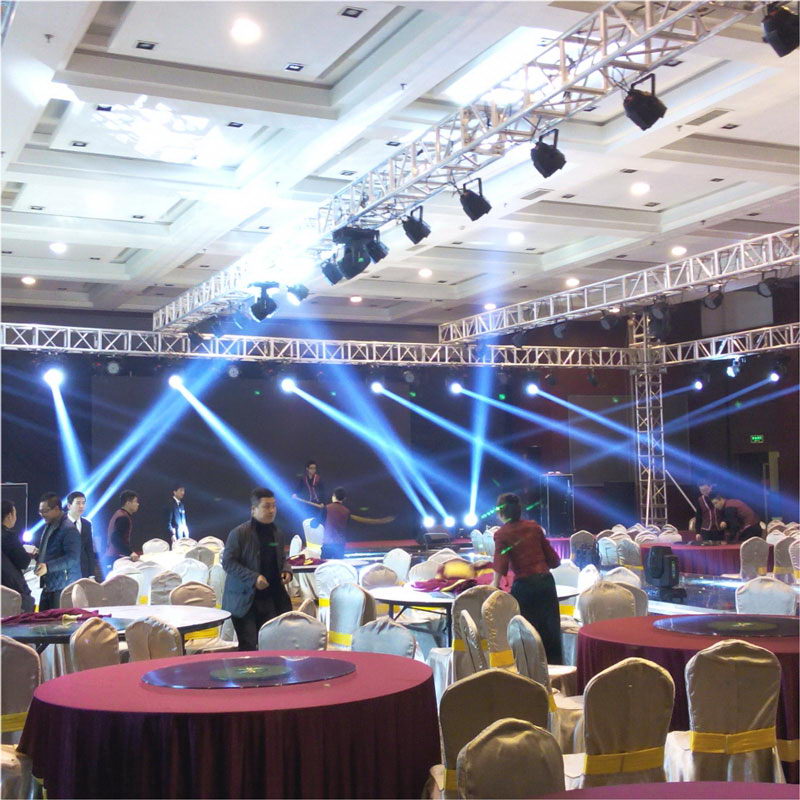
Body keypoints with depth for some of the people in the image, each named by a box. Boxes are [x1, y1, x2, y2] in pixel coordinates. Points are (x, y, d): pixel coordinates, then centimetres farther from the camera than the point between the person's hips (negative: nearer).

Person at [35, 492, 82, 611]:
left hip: (63, 588, -9)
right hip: (48, 586, 9)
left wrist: (48, 567, -30)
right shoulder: (49, 526, 16)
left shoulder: (69, 529, -15)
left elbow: (72, 558, -23)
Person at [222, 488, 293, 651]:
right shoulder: (239, 533, -10)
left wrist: (286, 570, -1)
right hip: (244, 599, -5)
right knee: (248, 646, -2)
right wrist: (253, 578, -21)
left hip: (271, 598, 5)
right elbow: (227, 562, -12)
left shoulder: (277, 533, 10)